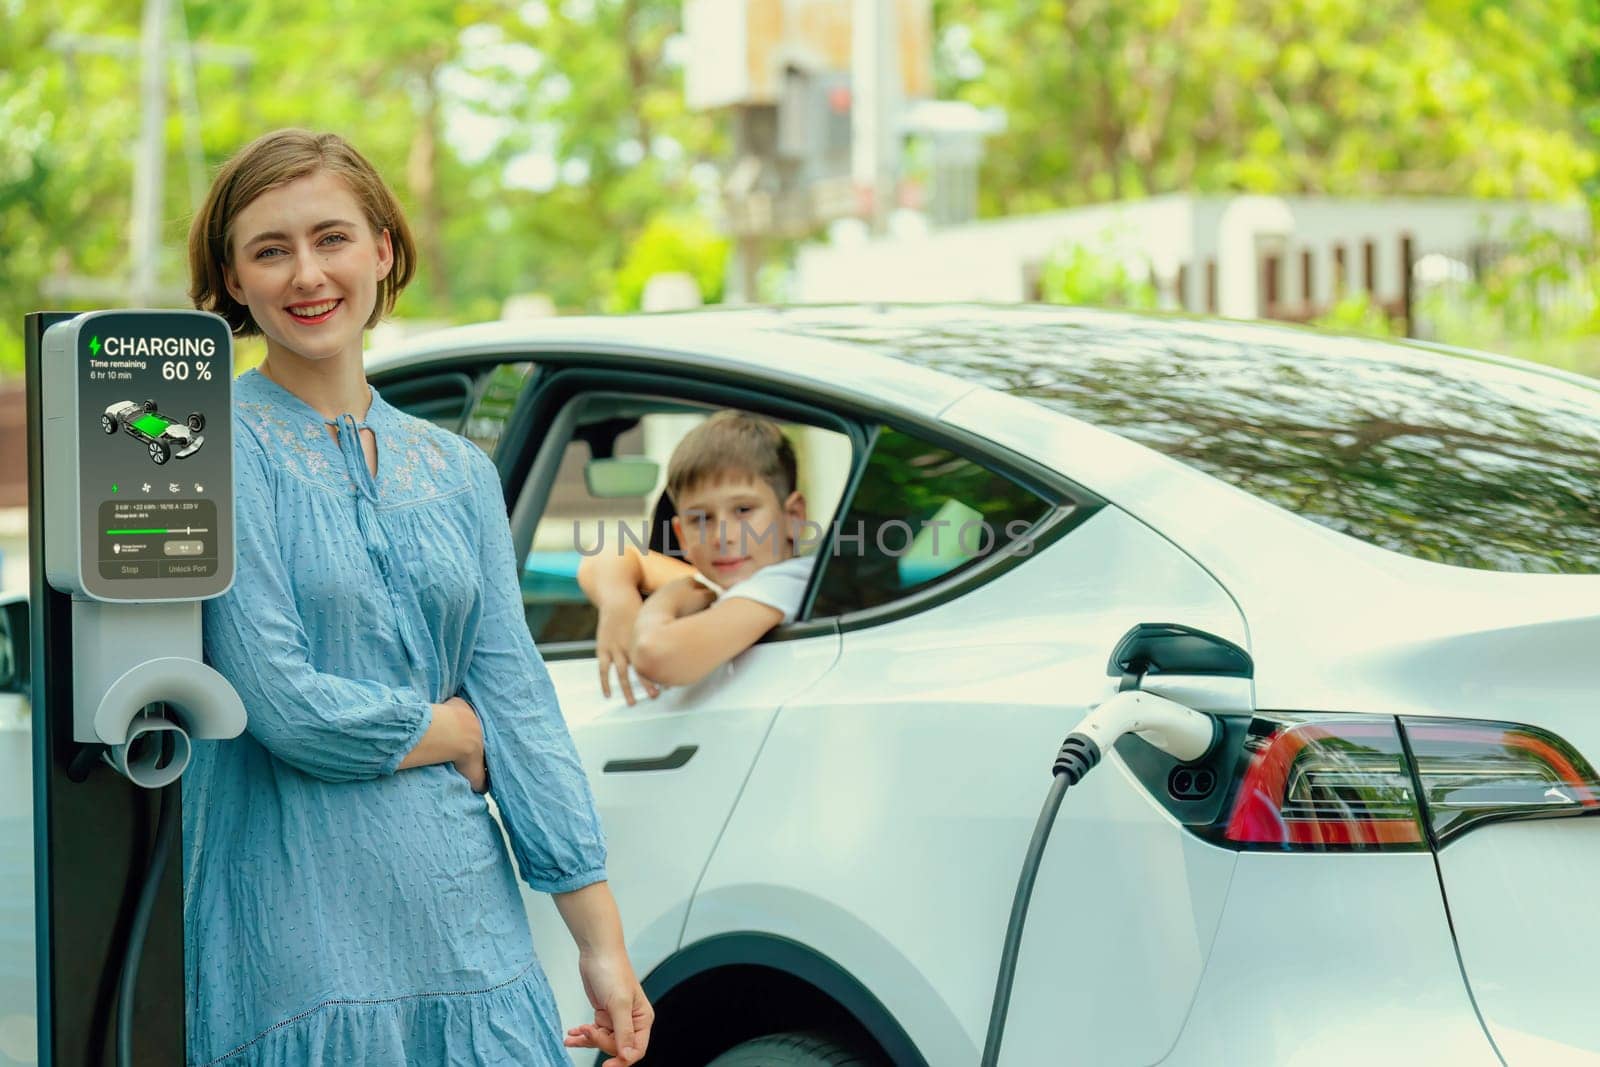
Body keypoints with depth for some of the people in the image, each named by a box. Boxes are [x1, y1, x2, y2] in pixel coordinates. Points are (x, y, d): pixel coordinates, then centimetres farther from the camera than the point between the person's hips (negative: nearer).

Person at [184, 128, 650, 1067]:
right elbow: (284, 705, -14)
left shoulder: (459, 471, 11)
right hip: (300, 931, -5)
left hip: (470, 923, 5)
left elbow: (518, 698, 6)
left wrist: (602, 938, 1)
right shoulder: (220, 450, -7)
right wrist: (456, 732, 1)